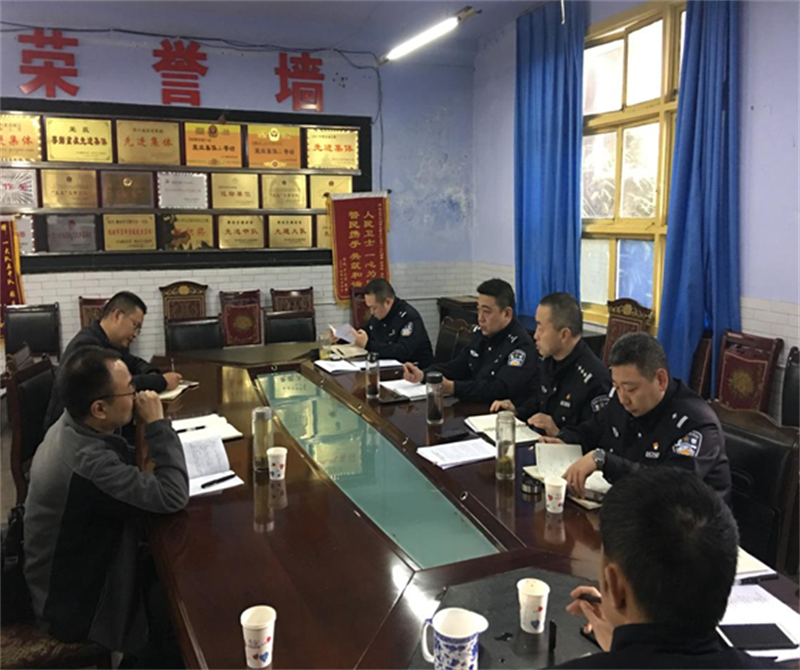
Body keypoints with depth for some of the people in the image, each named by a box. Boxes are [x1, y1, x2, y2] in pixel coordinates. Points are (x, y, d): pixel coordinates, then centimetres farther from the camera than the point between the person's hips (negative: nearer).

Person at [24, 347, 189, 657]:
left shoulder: (70, 425, -7)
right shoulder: (88, 462, -37)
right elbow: (173, 496, -34)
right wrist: (157, 423, -27)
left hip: (70, 572, 8)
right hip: (76, 605, -8)